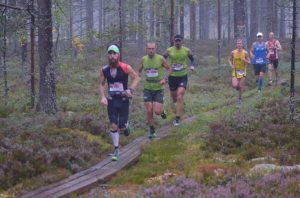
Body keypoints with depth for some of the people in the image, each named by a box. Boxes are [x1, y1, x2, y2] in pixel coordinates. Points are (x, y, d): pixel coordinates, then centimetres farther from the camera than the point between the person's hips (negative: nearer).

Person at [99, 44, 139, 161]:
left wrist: (130, 89, -15)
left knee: (121, 127, 1)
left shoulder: (125, 68, -13)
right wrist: (102, 97, -6)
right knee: (113, 126, -2)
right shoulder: (104, 70, -4)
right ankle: (116, 150, 8)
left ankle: (125, 126, 38)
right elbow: (101, 84, 8)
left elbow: (136, 78, -1)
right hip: (111, 101, 2)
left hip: (123, 100, -2)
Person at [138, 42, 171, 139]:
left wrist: (165, 78, -14)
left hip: (158, 89, -2)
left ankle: (161, 110, 29)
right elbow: (138, 71, 12)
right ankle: (152, 131, 14)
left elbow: (169, 69, 3)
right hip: (148, 88, 2)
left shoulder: (160, 59, -9)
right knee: (149, 111, -3)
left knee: (157, 111, -8)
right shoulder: (143, 59, -3)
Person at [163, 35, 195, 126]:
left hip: (183, 77, -2)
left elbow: (192, 59, 12)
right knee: (174, 97, 14)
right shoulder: (169, 50, -6)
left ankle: (177, 119, -13)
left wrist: (192, 66, -7)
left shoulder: (187, 50, -5)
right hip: (172, 77, 2)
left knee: (179, 97, -15)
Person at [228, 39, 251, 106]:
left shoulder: (245, 53, -6)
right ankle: (238, 86, 25)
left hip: (242, 71, 0)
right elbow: (229, 59, 11)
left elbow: (249, 62, -1)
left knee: (241, 86, 1)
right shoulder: (233, 52, -3)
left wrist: (245, 60, -22)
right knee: (235, 85, -14)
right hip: (235, 71, 0)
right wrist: (231, 65, -8)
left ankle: (239, 99, 20)